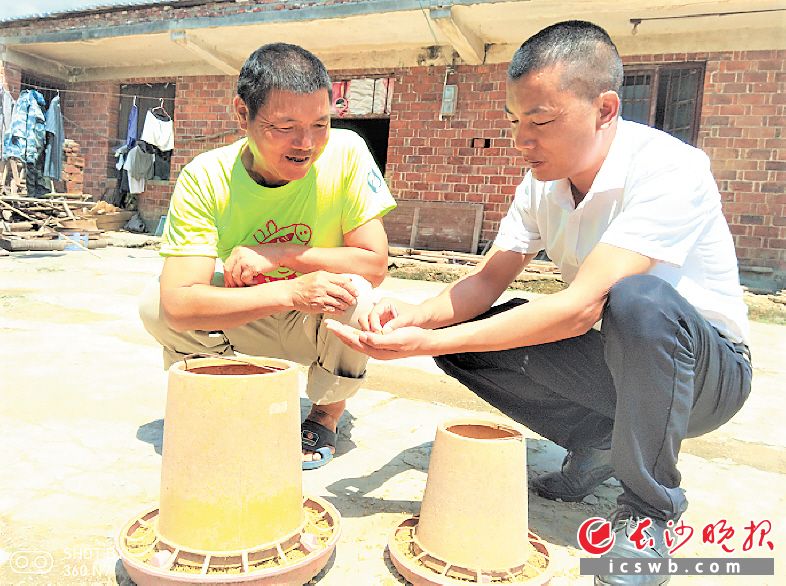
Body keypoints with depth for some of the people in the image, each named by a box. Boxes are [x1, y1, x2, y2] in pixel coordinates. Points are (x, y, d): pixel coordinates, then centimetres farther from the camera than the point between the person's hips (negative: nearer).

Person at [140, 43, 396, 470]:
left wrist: (277, 254, -27)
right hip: (243, 330, 1)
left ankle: (326, 417, -2)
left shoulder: (345, 154, -20)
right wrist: (290, 292, -43)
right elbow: (178, 305, -30)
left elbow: (375, 263, -19)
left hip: (322, 328, 0)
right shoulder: (204, 178, -20)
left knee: (352, 290, -31)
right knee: (155, 306, -22)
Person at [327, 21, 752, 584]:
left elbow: (580, 307, -36)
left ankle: (646, 509, -16)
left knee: (637, 299, -39)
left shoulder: (669, 169, -26)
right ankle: (596, 444, 5)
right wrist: (417, 315, -26)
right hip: (614, 364, 6)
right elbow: (489, 279, -5)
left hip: (707, 368, -5)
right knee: (459, 332, -11)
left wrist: (428, 343, -36)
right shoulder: (543, 182, -4)